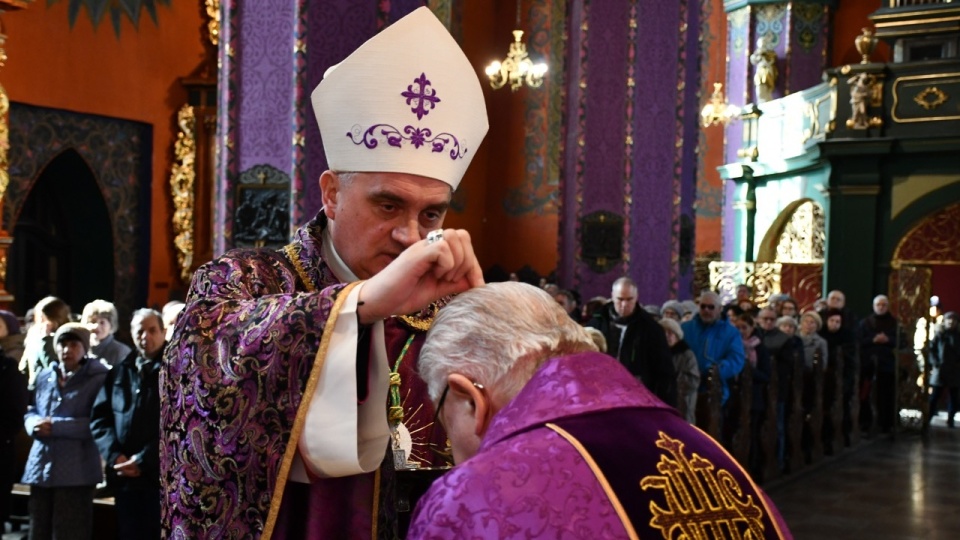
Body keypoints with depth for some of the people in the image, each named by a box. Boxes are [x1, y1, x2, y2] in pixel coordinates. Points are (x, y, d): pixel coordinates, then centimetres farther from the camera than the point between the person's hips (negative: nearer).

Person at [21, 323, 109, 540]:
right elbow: (31, 411, 18)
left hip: (75, 472, -6)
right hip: (40, 467, 6)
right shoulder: (44, 376, 14)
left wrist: (55, 426, -16)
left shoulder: (99, 378, -6)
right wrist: (35, 423, -7)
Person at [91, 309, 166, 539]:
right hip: (125, 476, 5)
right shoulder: (119, 372, 16)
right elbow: (99, 417, 11)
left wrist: (144, 459, -14)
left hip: (163, 476, -5)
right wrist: (114, 455, -5)